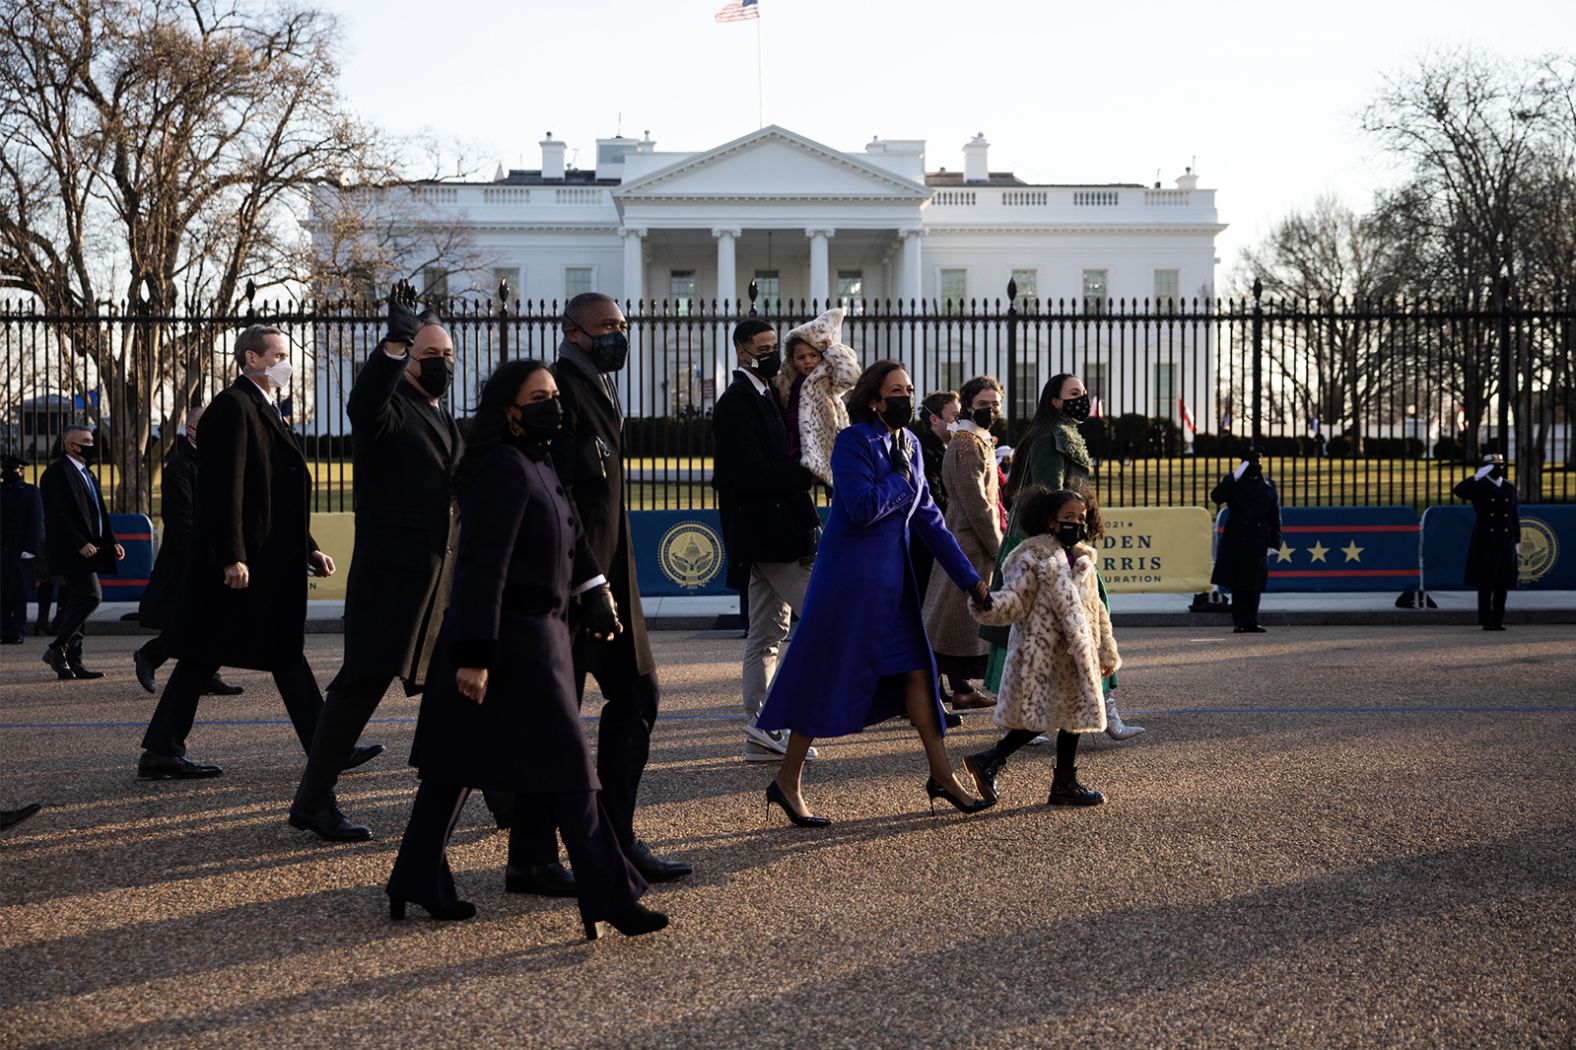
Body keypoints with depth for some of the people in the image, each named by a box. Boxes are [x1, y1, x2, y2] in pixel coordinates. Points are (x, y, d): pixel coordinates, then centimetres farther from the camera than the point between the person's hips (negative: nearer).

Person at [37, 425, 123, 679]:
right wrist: (80, 544, -23)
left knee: (79, 601, 8)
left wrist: (112, 543, 13)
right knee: (91, 595, -18)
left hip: (89, 549, 10)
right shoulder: (56, 472, -9)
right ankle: (57, 648, -8)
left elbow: (99, 513, 24)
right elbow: (57, 515, -17)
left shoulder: (86, 474, 21)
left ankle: (72, 663, 10)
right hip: (70, 551, -10)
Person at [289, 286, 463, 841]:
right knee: (364, 681, -8)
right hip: (392, 571, -8)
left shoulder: (444, 420, 21)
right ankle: (313, 800, -1)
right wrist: (394, 342, -44)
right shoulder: (389, 406, -6)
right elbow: (364, 403, -31)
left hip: (445, 575, 8)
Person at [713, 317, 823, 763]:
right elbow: (754, 474, -20)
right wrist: (809, 472, -19)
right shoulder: (735, 403, -12)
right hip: (764, 533, -9)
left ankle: (762, 737, 14)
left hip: (775, 530, 9)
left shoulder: (765, 397, 17)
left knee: (766, 635, 10)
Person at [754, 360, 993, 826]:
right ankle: (786, 782, 9)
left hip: (893, 576, 8)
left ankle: (941, 775, 17)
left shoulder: (908, 444, 11)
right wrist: (902, 478, -10)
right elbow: (863, 508, -25)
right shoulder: (854, 441, -13)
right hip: (850, 574, -8)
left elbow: (928, 518, 15)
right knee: (829, 675, -2)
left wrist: (969, 577, 14)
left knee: (916, 669, 8)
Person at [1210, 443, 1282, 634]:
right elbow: (1216, 496, -15)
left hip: (1259, 543, 2)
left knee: (1254, 584, 2)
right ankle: (1241, 622, 1)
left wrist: (1274, 543, 3)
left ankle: (1252, 621, 8)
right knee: (1238, 583, -2)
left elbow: (1275, 518, 10)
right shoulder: (1234, 482, 4)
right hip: (1236, 543, -2)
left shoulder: (1269, 486, 11)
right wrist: (1235, 478, -20)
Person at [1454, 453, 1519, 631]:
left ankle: (1498, 620, 10)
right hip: (1485, 542, -4)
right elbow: (1457, 491, -25)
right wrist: (1479, 475, -24)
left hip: (1505, 543, 4)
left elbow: (1515, 518, 11)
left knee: (1502, 583, 3)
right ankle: (1486, 621, 3)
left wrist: (1517, 543, 7)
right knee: (1485, 583, -4)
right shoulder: (1478, 486, -3)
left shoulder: (1510, 488, 10)